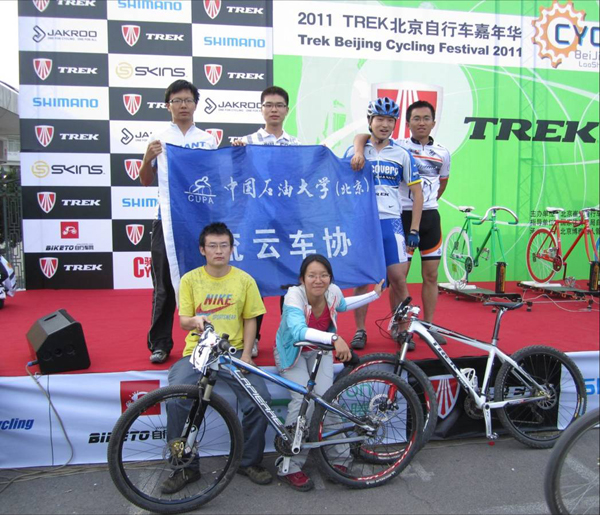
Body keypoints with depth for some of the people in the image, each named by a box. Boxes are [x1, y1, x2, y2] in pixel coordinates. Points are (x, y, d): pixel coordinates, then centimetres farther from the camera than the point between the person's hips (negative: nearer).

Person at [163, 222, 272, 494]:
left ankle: (250, 461, 7)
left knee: (260, 398, -20)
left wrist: (246, 354, -8)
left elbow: (250, 320, 5)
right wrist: (194, 320, -23)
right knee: (175, 398, -24)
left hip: (233, 350, 0)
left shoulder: (244, 280, 4)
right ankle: (185, 466, 0)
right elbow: (183, 319, 2)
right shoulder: (190, 279, 2)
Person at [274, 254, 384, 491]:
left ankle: (340, 457, 4)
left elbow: (341, 305, 12)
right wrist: (335, 339, -62)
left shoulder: (333, 292, -15)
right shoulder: (294, 296, -32)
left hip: (319, 351, 4)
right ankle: (289, 467, -6)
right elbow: (298, 331, -50)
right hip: (291, 352, -4)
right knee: (303, 400, -22)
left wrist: (375, 294, 12)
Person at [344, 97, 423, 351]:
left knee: (397, 278, -3)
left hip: (390, 222, 0)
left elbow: (417, 192, 7)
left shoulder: (402, 154, 6)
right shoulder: (354, 152, 6)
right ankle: (360, 330, 17)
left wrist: (414, 230, 2)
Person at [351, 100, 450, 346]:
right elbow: (364, 136, -8)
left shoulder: (442, 153, 8)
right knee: (399, 275, -1)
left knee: (431, 275, 7)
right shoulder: (398, 147, -2)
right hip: (402, 215, -3)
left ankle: (428, 325, 19)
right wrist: (360, 150, -28)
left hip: (430, 217, 4)